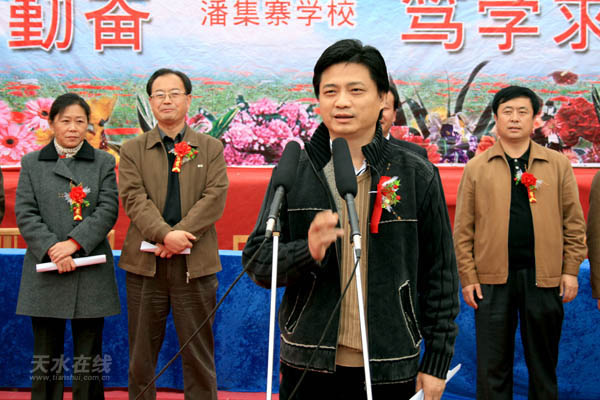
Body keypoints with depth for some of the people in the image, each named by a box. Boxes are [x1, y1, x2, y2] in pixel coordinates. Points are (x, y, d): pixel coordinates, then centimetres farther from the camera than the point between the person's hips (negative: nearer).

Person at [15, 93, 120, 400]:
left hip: (91, 271, 0)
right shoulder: (31, 163, 10)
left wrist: (74, 242, -15)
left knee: (89, 358, 5)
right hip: (45, 270, 1)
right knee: (46, 356, 6)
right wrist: (52, 248, -13)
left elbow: (108, 210, -2)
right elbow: (25, 213, 1)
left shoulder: (103, 163, 8)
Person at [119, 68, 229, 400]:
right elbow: (134, 199, -4)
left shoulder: (211, 148, 9)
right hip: (145, 262, 1)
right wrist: (166, 234, -19)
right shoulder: (133, 150, 9)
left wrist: (180, 235, -15)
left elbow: (215, 198, -3)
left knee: (198, 354, 6)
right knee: (142, 353, 8)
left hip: (195, 262, 0)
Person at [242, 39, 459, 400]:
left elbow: (440, 275, 3)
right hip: (308, 367, 1)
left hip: (390, 370, 0)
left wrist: (437, 362, 1)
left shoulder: (418, 176, -1)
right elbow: (257, 261, 0)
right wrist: (307, 251, -19)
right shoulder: (294, 171, 0)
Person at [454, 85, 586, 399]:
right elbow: (463, 229, 2)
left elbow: (574, 222, 6)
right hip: (493, 278, 0)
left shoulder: (558, 165, 7)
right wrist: (468, 277, -4)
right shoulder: (476, 168, 5)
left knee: (543, 363, 12)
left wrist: (571, 270, 0)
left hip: (545, 277, 1)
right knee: (492, 367, 6)